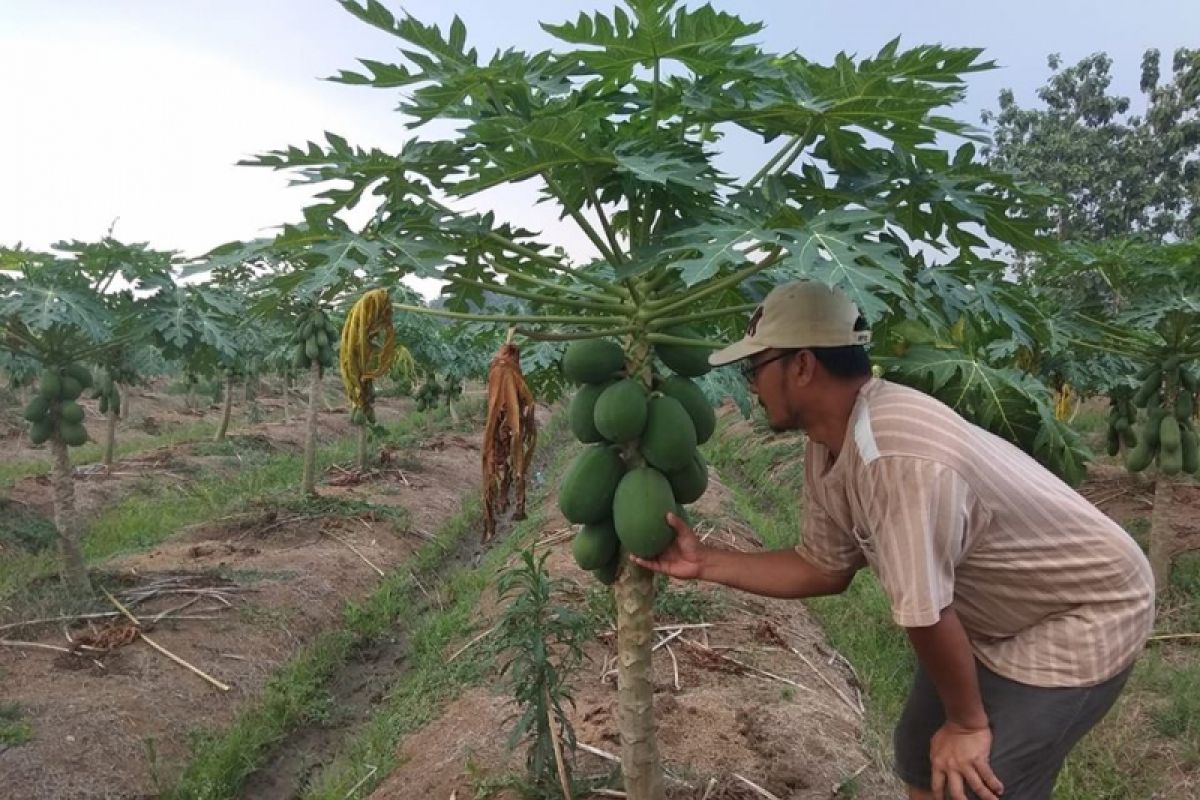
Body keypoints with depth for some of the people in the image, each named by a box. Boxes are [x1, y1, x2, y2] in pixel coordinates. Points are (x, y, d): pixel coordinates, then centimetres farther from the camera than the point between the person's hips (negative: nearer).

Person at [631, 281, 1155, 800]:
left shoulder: (897, 458, -39)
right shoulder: (827, 449, -8)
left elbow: (925, 616, -32)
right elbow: (825, 569, 1)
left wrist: (967, 724, -15)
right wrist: (706, 563, -2)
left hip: (1081, 616, -8)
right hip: (991, 615, 8)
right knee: (918, 756, 17)